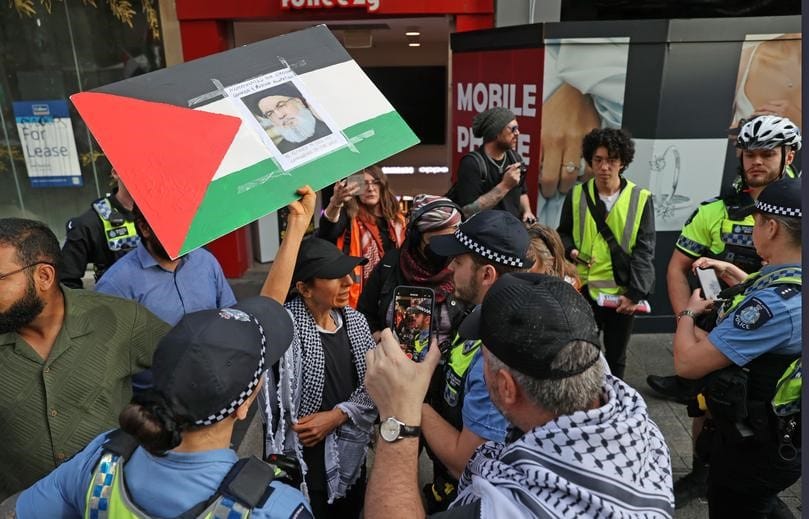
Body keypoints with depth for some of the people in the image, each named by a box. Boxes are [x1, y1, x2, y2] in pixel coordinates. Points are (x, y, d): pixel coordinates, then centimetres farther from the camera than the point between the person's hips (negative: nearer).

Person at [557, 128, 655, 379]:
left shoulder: (640, 199, -4)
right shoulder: (577, 195, 0)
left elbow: (644, 250, -6)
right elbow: (563, 233, 10)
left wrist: (635, 293, -13)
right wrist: (570, 249, -13)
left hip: (623, 292, 0)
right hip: (584, 288, 1)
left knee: (616, 356, 16)